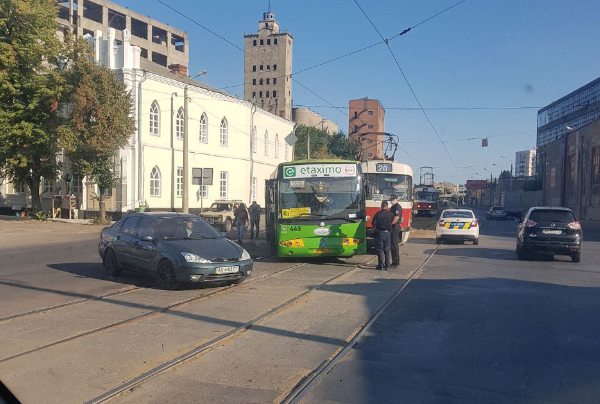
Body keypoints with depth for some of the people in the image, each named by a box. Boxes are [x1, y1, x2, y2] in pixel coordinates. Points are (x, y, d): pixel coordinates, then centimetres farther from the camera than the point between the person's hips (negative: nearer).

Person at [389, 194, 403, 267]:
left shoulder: (397, 207, -11)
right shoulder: (392, 207, 20)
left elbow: (396, 218, -21)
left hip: (395, 227, -10)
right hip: (392, 228, 10)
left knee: (394, 245, -7)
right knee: (392, 245, 12)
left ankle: (396, 262, -4)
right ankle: (394, 262, 18)